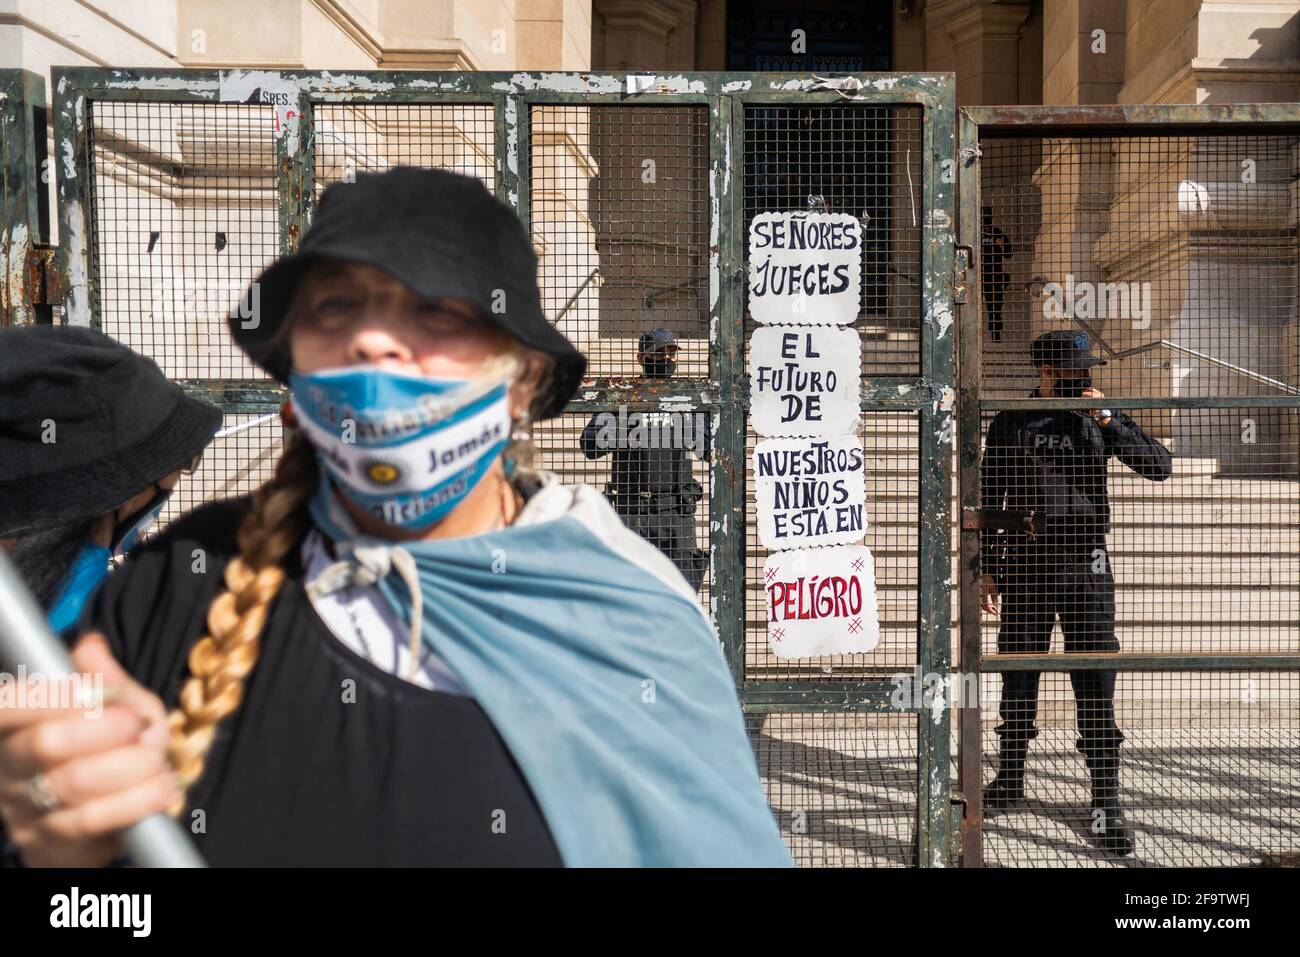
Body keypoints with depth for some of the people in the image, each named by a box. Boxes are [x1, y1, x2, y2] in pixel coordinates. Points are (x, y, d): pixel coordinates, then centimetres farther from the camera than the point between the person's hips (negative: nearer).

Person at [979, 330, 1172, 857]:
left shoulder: (1098, 418, 6)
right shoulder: (1010, 425, 5)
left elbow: (1159, 467, -4)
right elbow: (988, 499, 9)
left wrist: (1107, 419, -12)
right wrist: (984, 568, 7)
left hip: (1086, 567, 0)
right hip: (1025, 569, 1)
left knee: (1096, 688, -2)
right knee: (1017, 680, 10)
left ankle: (1107, 803, 6)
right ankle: (1009, 780, 28)